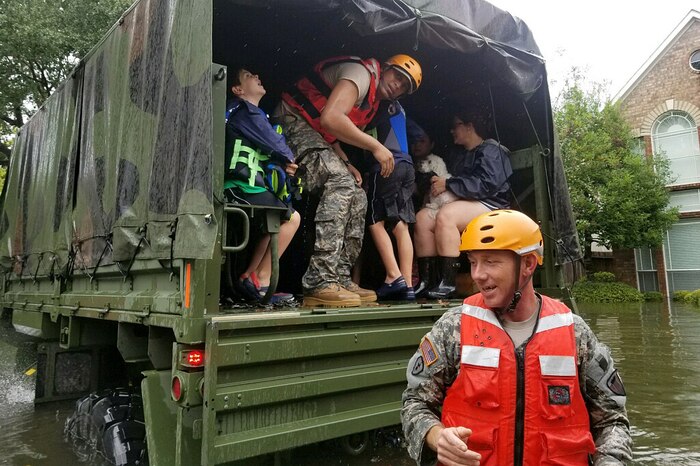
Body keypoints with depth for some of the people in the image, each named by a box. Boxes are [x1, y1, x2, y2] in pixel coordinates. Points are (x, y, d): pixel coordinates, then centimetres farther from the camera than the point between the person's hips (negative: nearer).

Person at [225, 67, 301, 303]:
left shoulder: (246, 112, 25)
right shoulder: (246, 112, -6)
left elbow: (266, 155, 19)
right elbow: (277, 144, -11)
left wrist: (283, 166, 1)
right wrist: (289, 159, 10)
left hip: (237, 188, 10)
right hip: (242, 188, -10)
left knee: (280, 222, 21)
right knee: (292, 218, -3)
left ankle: (250, 277, 14)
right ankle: (262, 280, -2)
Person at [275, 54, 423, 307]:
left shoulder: (372, 100, 20)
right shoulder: (363, 72, -11)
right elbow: (330, 117, -27)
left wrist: (345, 163, -1)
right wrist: (376, 147, -20)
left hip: (315, 135, 10)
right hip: (293, 123, -10)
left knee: (357, 197, 2)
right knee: (341, 185, -28)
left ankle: (340, 279, 0)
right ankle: (320, 283, -30)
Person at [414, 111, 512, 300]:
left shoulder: (490, 150, 2)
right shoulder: (463, 156, 30)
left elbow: (487, 184, -15)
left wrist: (448, 184, -14)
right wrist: (438, 184, 5)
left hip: (490, 206, -8)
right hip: (465, 206, 8)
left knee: (446, 215, -35)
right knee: (423, 217, -16)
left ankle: (448, 284, -35)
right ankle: (426, 281, -22)